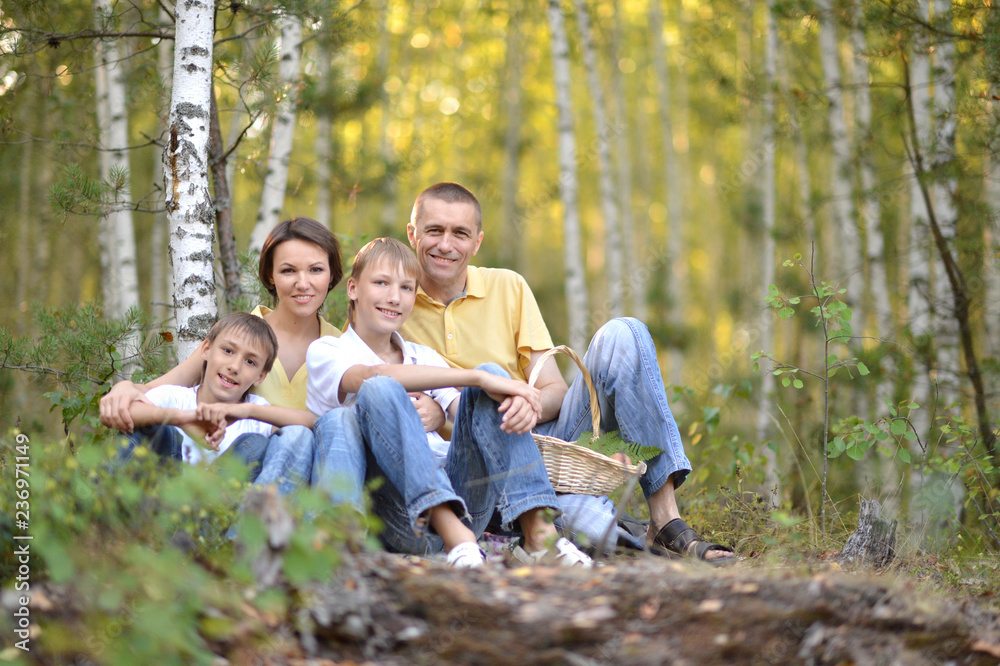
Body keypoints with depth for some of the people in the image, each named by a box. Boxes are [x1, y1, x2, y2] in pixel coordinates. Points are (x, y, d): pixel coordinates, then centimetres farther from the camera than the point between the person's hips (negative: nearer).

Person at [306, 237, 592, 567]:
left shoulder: (424, 357, 26)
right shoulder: (324, 352, 9)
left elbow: (466, 409, 8)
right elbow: (372, 375, -15)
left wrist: (518, 402, -17)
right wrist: (478, 378, -21)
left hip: (460, 497, 4)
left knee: (491, 372, -12)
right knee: (379, 390, -26)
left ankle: (537, 532, -30)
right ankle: (456, 539, -46)